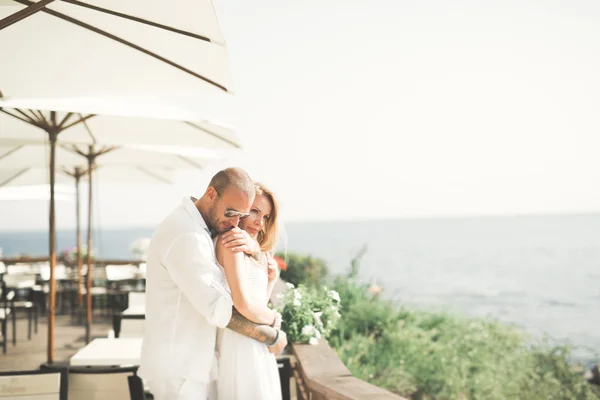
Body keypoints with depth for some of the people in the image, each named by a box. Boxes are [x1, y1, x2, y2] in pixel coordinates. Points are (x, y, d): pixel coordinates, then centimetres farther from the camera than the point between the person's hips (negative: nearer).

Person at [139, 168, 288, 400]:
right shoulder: (186, 237, -23)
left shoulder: (197, 226, 9)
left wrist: (251, 245, -12)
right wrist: (273, 337, -12)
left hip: (182, 362, 10)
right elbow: (220, 310, -26)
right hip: (178, 368, -10)